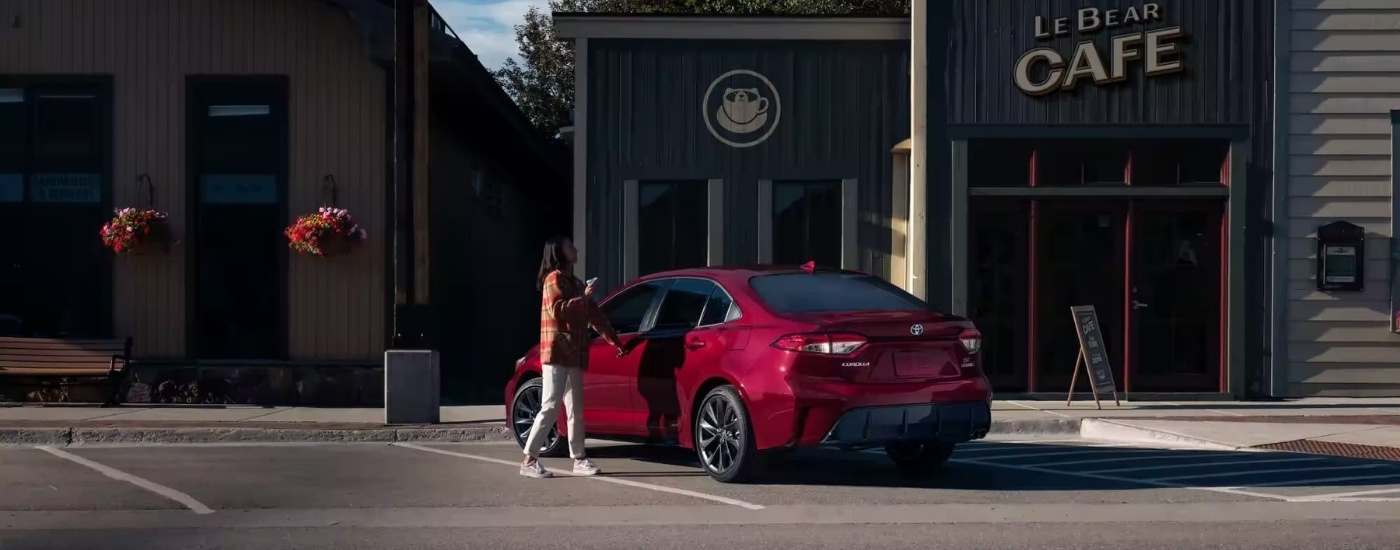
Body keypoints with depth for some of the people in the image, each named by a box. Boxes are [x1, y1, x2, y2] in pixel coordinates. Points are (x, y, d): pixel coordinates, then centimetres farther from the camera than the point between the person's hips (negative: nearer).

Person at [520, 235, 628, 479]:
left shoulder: (575, 283, 21)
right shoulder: (554, 278, -5)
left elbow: (594, 315, 24)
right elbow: (556, 310, -19)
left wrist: (615, 341, 24)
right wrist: (583, 298, -15)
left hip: (574, 355, 9)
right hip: (556, 353, -9)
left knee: (575, 410, 8)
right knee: (551, 407, -13)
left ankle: (579, 459, 10)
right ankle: (529, 460, -12)